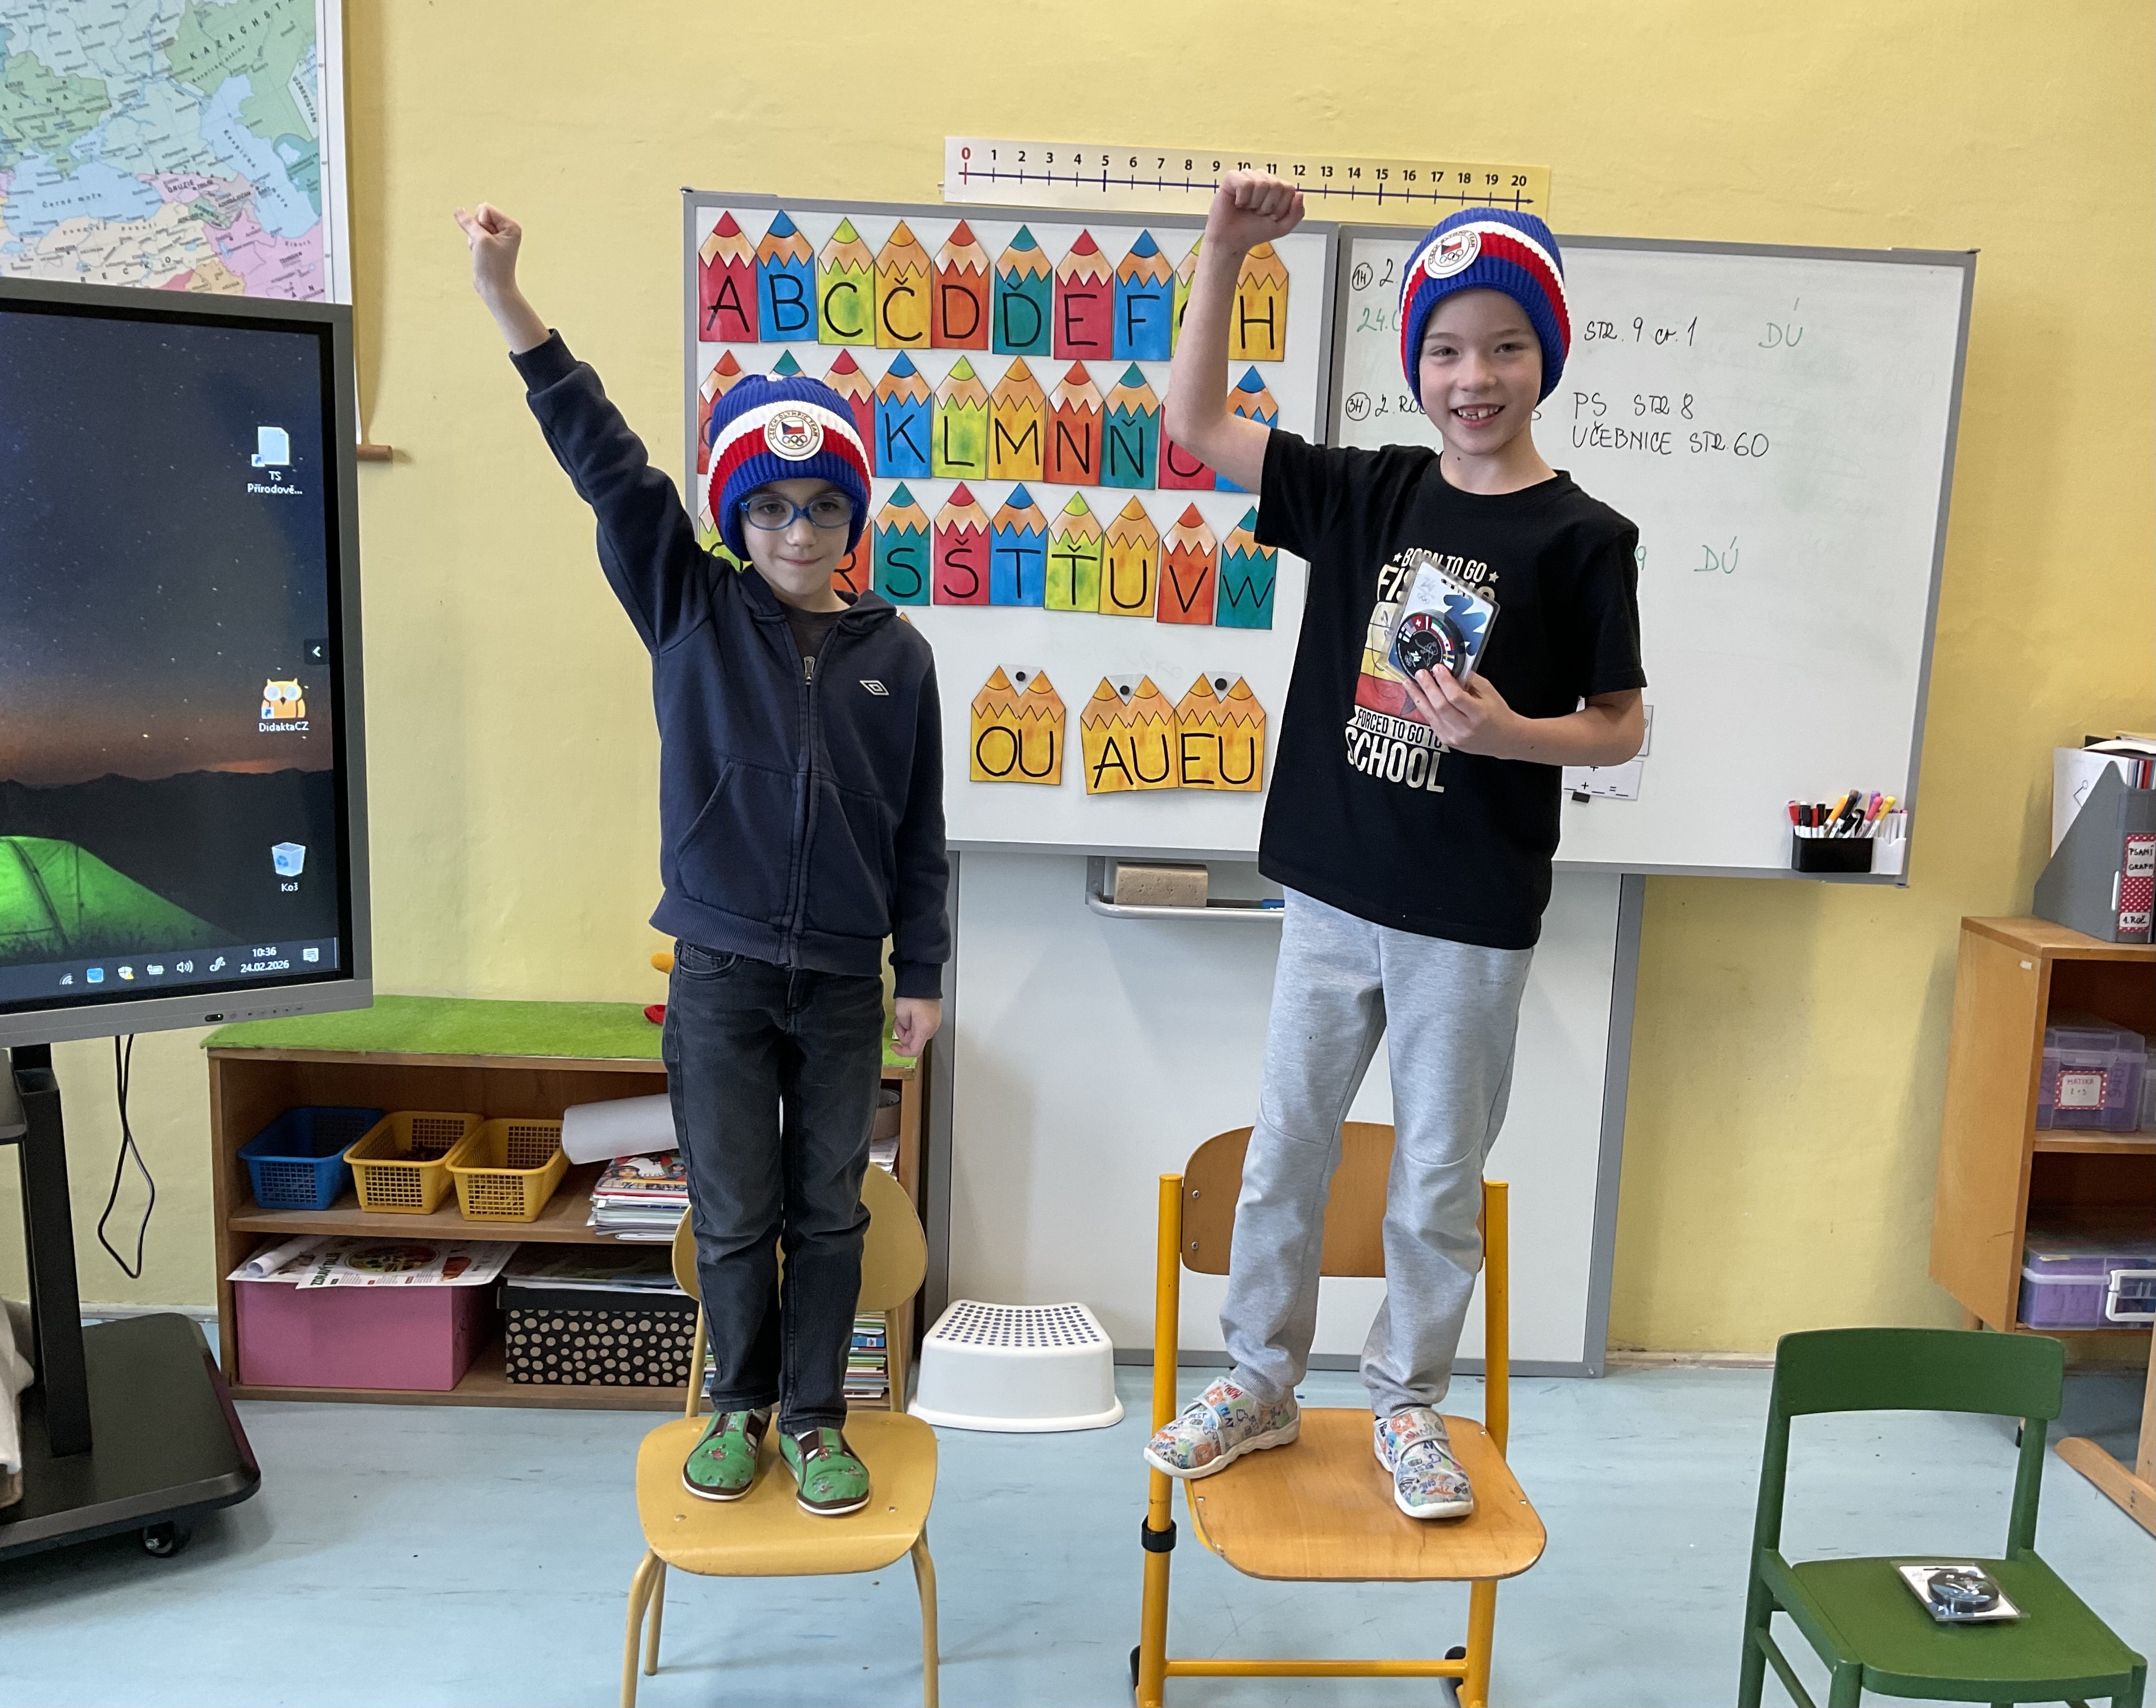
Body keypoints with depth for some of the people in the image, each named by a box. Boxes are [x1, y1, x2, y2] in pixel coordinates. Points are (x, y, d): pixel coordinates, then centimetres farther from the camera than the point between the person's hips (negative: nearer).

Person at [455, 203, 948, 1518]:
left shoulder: (897, 653, 0)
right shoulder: (691, 611, -2)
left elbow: (920, 830, 2)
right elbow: (610, 467, -12)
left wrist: (923, 977, 2)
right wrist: (509, 303, -21)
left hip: (844, 981, 1)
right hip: (720, 975, 0)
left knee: (830, 1211, 11)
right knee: (734, 1215, 11)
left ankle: (815, 1413, 29)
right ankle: (740, 1406, 33)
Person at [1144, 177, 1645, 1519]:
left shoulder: (1583, 537, -6)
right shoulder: (1367, 494, 3)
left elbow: (1621, 727, -2)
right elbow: (1198, 423, 2)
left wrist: (1505, 732, -22)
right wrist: (1228, 248, -6)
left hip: (1474, 919, -3)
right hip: (1334, 893, 3)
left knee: (1439, 1182, 11)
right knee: (1284, 1152, 13)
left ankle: (1409, 1405, 32)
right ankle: (1262, 1385, 32)